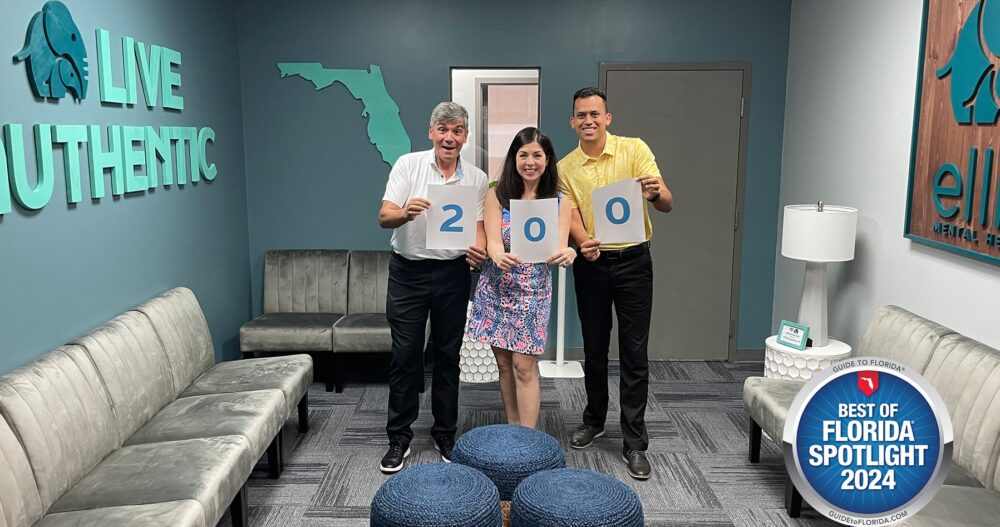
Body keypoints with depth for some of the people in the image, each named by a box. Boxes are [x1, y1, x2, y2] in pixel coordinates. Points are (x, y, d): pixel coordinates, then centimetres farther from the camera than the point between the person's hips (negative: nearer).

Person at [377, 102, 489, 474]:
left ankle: (445, 434, 25)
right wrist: (406, 213, -35)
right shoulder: (408, 165, -4)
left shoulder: (477, 178, 2)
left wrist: (479, 251, -22)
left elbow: (478, 226, 1)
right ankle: (399, 438, 17)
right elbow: (384, 217, -12)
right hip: (408, 271, -1)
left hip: (452, 273, 2)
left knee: (447, 356, 10)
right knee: (405, 356, 4)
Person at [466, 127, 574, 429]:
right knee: (504, 363, 12)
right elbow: (493, 242, -10)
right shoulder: (497, 196, -2)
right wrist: (500, 258, -35)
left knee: (524, 366, -4)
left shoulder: (559, 201, -1)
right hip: (496, 289, 2)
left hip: (534, 291, -1)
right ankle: (512, 428, 28)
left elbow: (559, 249, -8)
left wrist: (566, 255, -34)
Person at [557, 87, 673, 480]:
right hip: (591, 264, 2)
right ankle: (594, 420, 33)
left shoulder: (635, 150, -5)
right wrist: (584, 242, -27)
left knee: (634, 353, 0)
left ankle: (635, 442, 9)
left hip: (633, 260, -2)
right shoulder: (565, 167, 2)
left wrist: (655, 193, -37)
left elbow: (666, 204, -13)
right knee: (594, 349, 14)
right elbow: (571, 217, -4)